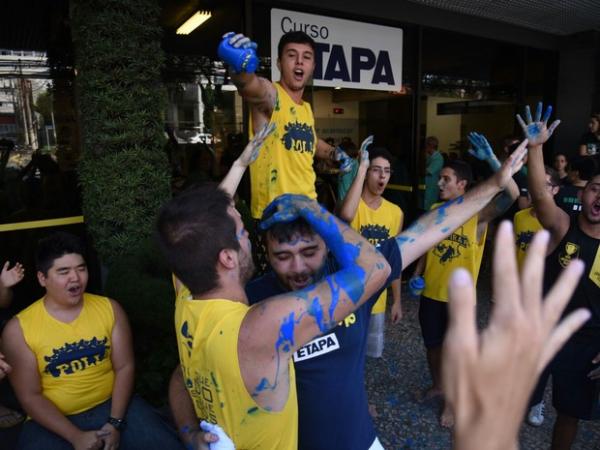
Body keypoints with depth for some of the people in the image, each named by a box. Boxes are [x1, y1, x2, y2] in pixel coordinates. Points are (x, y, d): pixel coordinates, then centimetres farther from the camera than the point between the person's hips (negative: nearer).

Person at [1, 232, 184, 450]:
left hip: (111, 405, 1)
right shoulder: (19, 328, -7)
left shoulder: (109, 308, -2)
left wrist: (115, 423, -13)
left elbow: (124, 367, -2)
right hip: (52, 420, 0)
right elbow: (30, 396, -7)